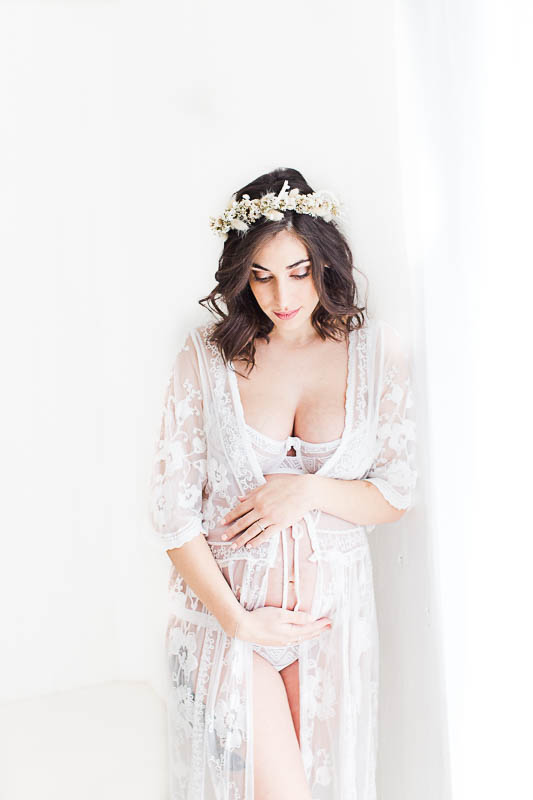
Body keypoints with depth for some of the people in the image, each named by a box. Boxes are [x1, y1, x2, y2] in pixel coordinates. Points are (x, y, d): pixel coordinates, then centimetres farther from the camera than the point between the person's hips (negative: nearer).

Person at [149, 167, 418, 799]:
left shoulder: (376, 351, -4)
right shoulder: (207, 357, -8)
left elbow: (398, 493, 0)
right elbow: (172, 509, -7)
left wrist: (309, 490, -17)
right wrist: (238, 620, -12)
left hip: (332, 607, 2)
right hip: (225, 606, -2)